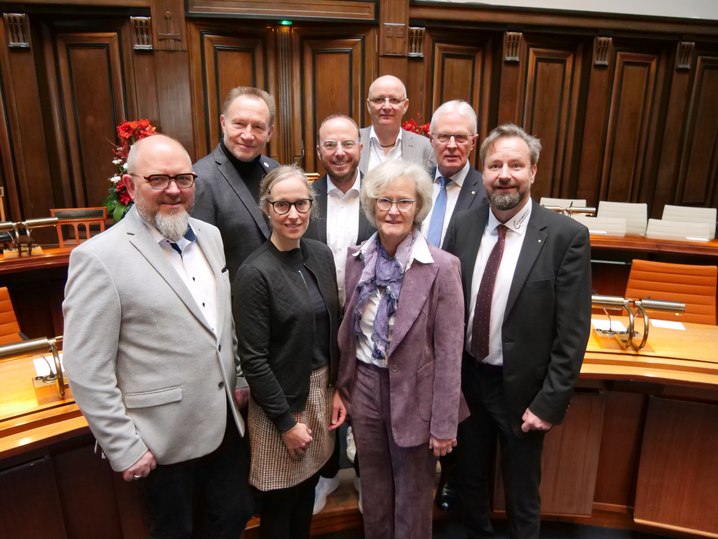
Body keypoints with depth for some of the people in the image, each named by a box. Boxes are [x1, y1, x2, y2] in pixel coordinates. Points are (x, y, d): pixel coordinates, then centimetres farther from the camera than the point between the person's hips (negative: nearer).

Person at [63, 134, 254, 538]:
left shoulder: (210, 236, 4)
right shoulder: (98, 258, -17)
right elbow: (86, 370, -16)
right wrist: (124, 448, -13)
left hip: (226, 423, 6)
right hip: (164, 440, -5)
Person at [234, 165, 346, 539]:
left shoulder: (322, 255, 0)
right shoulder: (254, 273, -19)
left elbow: (333, 330, 6)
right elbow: (253, 359, -17)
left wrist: (339, 389, 4)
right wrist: (287, 422, -13)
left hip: (322, 389, 6)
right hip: (280, 399, -5)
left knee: (309, 485, 22)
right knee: (281, 500, 13)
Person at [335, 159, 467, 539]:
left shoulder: (442, 267, -17)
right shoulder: (357, 257, -2)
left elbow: (449, 352, -14)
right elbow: (349, 327, 7)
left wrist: (444, 424, -11)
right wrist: (343, 386, 8)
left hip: (413, 393, -4)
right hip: (364, 386, 4)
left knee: (413, 495, 19)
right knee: (373, 490, 25)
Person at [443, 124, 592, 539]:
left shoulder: (567, 236, -16)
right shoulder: (463, 226, -5)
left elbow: (573, 332, -14)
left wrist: (550, 403, -14)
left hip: (522, 388, -3)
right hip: (467, 380, 4)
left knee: (523, 495, 20)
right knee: (470, 478, 26)